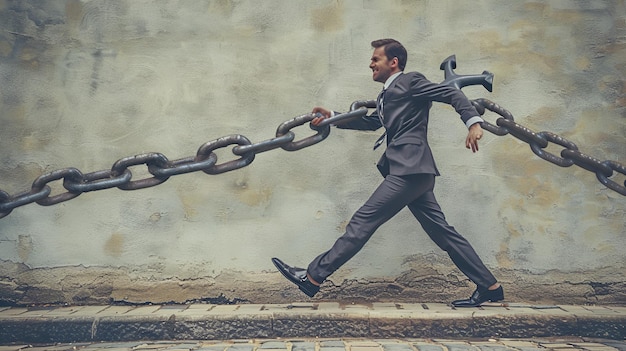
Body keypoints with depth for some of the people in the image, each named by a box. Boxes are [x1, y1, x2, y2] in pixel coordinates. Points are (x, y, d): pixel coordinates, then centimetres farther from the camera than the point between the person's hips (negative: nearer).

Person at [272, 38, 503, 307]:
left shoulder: (410, 81, 0)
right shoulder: (387, 95, 25)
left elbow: (453, 94, -4)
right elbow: (371, 122, 30)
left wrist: (473, 122, -17)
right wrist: (332, 117, 22)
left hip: (410, 169, -10)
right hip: (409, 171, 10)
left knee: (364, 220, -9)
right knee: (440, 230, 10)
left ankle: (313, 277, -5)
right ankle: (489, 286, 16)